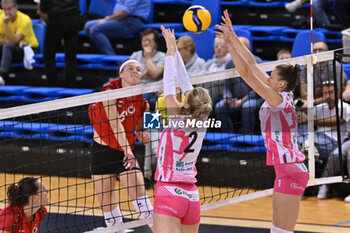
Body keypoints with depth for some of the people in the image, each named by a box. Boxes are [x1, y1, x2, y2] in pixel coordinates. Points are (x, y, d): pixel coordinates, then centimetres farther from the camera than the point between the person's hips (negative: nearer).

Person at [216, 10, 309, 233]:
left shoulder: (278, 99, -14)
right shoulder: (280, 96, 9)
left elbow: (246, 72, -19)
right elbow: (251, 64, 13)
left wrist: (229, 43, -15)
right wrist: (233, 37, 13)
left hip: (290, 172, -10)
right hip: (288, 171, 10)